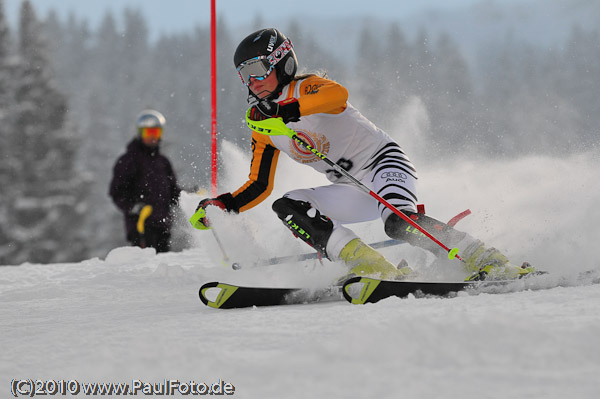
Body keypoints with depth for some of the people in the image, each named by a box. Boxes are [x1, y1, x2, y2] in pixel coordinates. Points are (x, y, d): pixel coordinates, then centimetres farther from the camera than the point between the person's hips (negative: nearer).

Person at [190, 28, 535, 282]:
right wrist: (223, 205, -2)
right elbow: (259, 187, 16)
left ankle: (490, 263, -27)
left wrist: (289, 111, -49)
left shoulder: (304, 88, -10)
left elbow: (337, 94, -35)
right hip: (354, 192, 8)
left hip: (384, 161, -8)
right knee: (288, 207, -15)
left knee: (398, 223, -35)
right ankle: (382, 272, -27)